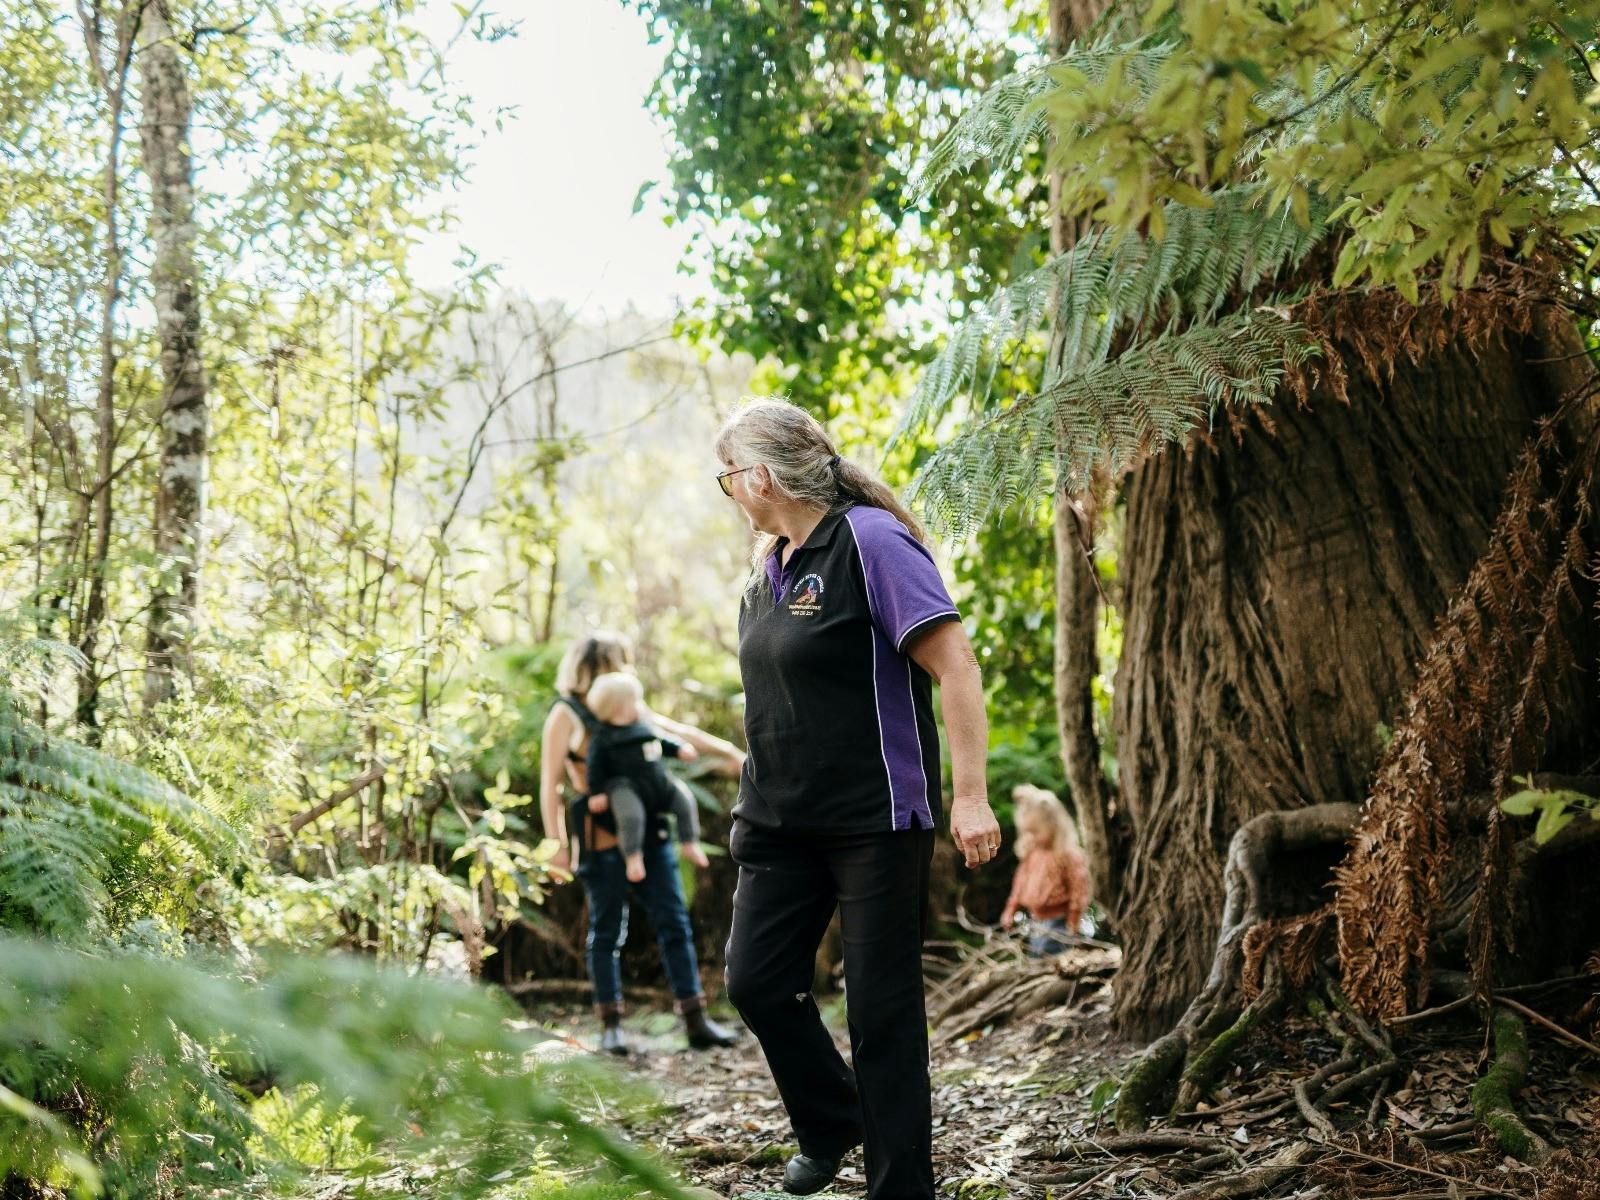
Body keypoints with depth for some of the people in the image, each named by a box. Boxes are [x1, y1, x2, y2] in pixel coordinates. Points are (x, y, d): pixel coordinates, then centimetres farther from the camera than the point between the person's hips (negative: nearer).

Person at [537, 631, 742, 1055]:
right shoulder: (566, 714, -2)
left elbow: (678, 731, 26)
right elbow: (550, 785, -5)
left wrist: (726, 750, 24)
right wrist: (557, 843, -11)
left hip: (649, 833, 6)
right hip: (602, 839, -6)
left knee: (674, 923, 1)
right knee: (606, 932, 1)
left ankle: (696, 1022, 3)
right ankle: (611, 1027, 10)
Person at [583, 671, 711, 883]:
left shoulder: (642, 727, 15)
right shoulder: (602, 737, -4)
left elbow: (661, 741, 31)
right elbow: (596, 766, -6)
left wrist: (679, 749, 19)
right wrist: (597, 793, -11)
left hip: (659, 784, 7)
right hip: (625, 788, -7)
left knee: (684, 800, -1)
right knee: (631, 816, -32)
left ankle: (689, 845, 9)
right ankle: (633, 858, -20)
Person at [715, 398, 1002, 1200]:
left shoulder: (870, 541, -14)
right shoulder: (769, 564, 11)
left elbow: (955, 666, -18)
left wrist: (970, 796, -22)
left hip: (875, 819, -8)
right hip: (780, 819, 8)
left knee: (881, 1008, -1)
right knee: (755, 981, 6)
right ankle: (829, 1125, 30)